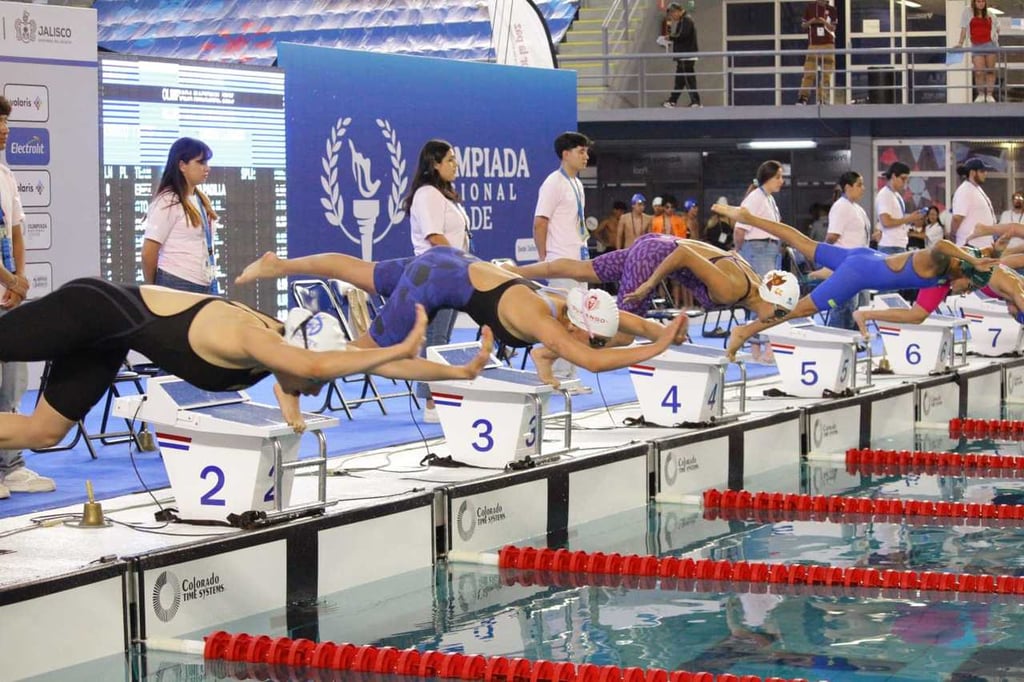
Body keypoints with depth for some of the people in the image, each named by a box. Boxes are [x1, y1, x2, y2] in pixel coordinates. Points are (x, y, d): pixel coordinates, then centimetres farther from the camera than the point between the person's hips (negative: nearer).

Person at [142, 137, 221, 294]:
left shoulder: (203, 200, 13)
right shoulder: (167, 202, -10)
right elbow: (148, 253, -9)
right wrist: (153, 291, 1)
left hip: (208, 285, 7)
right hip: (177, 286, -7)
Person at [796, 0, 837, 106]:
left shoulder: (831, 10, 6)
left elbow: (833, 28, 2)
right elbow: (803, 25, 10)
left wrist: (824, 22, -16)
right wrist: (811, 22, -10)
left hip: (828, 45, 1)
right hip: (813, 45, -1)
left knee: (826, 74, -1)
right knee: (809, 73, -8)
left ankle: (823, 99, 1)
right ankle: (803, 97, -8)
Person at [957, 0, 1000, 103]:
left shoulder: (989, 14, 10)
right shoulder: (968, 11, 4)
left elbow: (997, 28, 25)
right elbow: (964, 28, 2)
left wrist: (995, 37, 13)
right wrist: (960, 43, -3)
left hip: (990, 44, 2)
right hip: (976, 47, -1)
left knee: (990, 71, 2)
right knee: (979, 72, -8)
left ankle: (989, 94, 7)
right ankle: (980, 94, 8)